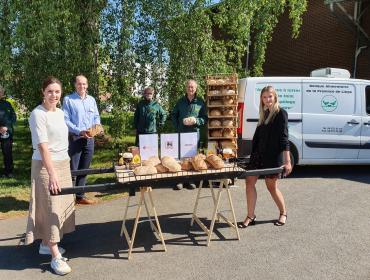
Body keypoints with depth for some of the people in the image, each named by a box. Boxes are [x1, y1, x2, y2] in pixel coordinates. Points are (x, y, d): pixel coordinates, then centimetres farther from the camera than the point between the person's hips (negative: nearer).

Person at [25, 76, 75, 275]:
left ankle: (46, 244, 29)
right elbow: (43, 146, -22)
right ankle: (55, 257, 5)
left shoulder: (60, 112, 9)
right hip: (45, 166, -8)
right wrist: (52, 174, -27)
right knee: (50, 207, -3)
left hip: (63, 164, 8)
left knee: (60, 205, 12)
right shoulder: (38, 114, -14)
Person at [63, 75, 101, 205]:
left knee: (84, 169, 12)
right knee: (73, 169, -4)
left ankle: (80, 196, 23)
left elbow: (96, 117, 14)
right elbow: (65, 120, -10)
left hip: (89, 138, 5)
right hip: (75, 138, -5)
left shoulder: (92, 100, 12)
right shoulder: (68, 99, -4)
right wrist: (79, 131, -20)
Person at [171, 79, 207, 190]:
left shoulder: (200, 102, 5)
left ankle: (191, 180, 15)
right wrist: (177, 127, 2)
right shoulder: (180, 101, 10)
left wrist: (196, 121, -14)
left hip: (194, 132, -1)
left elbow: (204, 118, 5)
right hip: (181, 133, 1)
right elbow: (174, 115, 15)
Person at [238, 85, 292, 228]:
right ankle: (250, 217, 11)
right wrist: (253, 152, 17)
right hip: (259, 154, 7)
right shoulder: (264, 113, 13)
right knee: (250, 181, 1)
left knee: (271, 186, 6)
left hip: (273, 156, -7)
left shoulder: (281, 113, -8)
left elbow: (283, 137, -14)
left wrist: (287, 161, -18)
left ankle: (283, 214, 31)